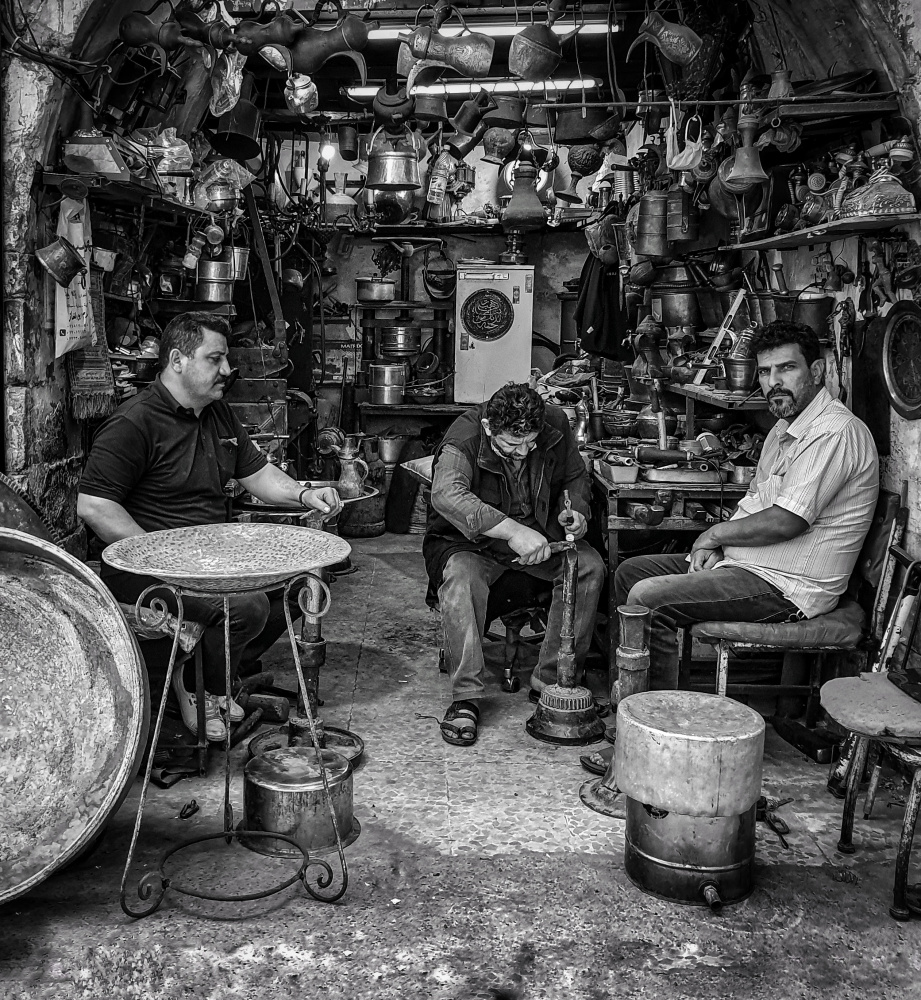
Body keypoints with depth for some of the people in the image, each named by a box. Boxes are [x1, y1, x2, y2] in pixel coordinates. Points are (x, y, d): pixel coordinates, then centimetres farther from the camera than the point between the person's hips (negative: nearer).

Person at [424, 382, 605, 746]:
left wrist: (574, 509, -14)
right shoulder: (465, 437, -26)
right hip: (470, 541, -4)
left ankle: (551, 679, -10)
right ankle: (465, 698, -26)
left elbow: (575, 476, 9)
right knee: (460, 577, -36)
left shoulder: (555, 424, -11)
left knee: (590, 566, -20)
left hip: (536, 535, 4)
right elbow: (447, 494, -46)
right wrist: (513, 530, -52)